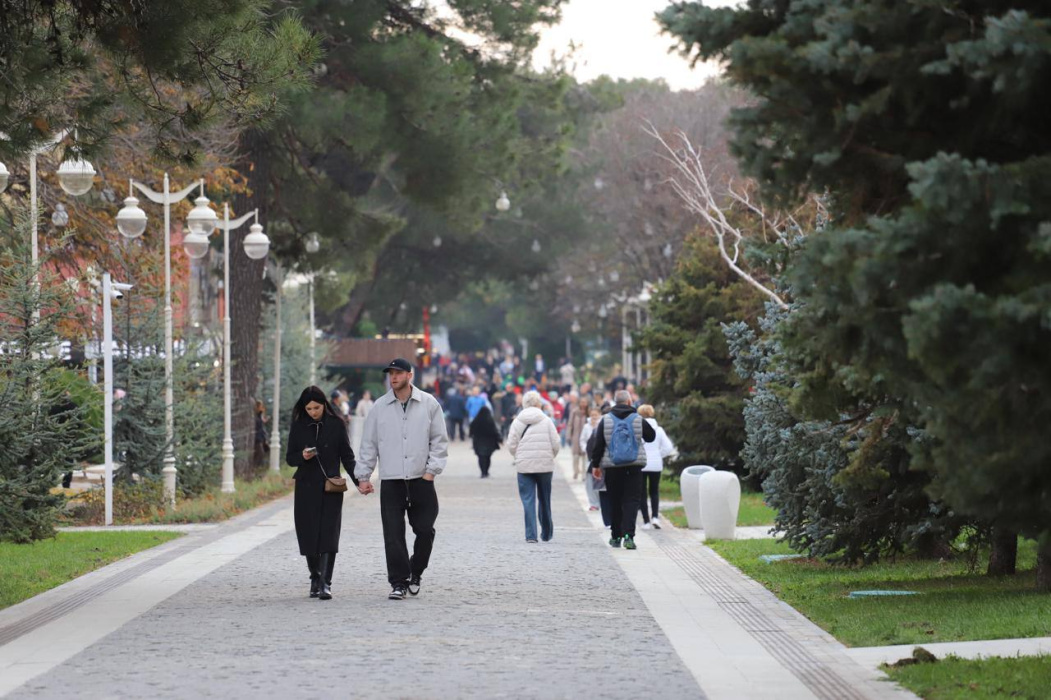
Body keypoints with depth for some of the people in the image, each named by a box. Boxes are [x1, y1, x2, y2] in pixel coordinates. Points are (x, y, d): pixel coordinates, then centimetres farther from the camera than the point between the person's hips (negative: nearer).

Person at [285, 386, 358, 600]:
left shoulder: (336, 425, 0)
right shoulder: (298, 426, 5)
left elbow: (347, 456, 4)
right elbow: (290, 458, 8)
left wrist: (359, 481, -5)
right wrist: (302, 457, -14)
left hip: (330, 487, -2)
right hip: (306, 488, 2)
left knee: (328, 535, -9)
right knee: (309, 536, 2)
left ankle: (325, 583, -13)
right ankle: (315, 579, 15)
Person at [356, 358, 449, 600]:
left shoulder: (429, 404, 2)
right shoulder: (379, 407, 5)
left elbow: (439, 440, 6)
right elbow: (369, 444, 9)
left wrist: (432, 470, -3)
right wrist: (363, 476, 4)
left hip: (421, 480, 0)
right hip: (390, 481, 0)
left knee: (425, 530, 1)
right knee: (393, 535, -4)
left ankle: (415, 572, 24)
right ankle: (399, 583, 1)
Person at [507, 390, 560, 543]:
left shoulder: (517, 422, 1)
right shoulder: (547, 421, -1)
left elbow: (511, 445, -2)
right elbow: (555, 444, -4)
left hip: (524, 466, 0)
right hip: (545, 466, 0)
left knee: (528, 500, 0)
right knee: (544, 499, 13)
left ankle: (531, 534, -9)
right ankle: (546, 533, 24)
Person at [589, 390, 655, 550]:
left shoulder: (605, 420, -1)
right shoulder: (638, 419, -1)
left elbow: (598, 445, -1)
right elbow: (651, 437, 14)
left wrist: (595, 465, 8)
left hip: (612, 467, 1)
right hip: (634, 466, -1)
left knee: (615, 501, 11)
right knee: (631, 500, -2)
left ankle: (616, 536, 16)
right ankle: (628, 535, -17)